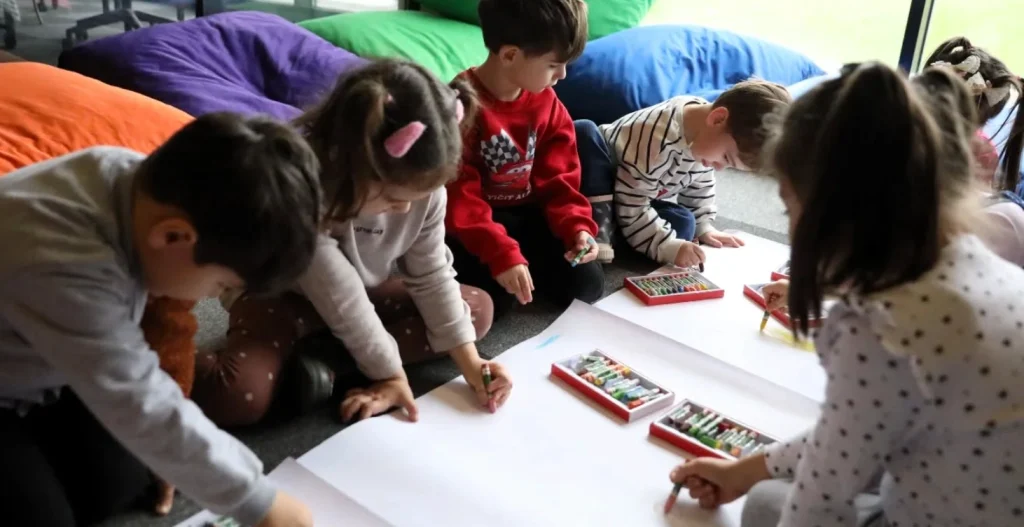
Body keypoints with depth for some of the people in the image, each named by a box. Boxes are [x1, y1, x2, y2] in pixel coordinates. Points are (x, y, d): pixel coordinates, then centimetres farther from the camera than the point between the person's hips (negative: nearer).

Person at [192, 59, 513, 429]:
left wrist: (469, 361, -14)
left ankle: (327, 359, -15)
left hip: (364, 292, 7)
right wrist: (389, 373, -21)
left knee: (479, 308, -6)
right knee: (237, 397, -37)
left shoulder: (421, 187, -20)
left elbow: (432, 276, -8)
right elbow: (341, 302, -29)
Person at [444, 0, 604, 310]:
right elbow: (458, 198, -25)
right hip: (478, 222, -5)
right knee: (490, 296, -29)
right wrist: (501, 254, -36)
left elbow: (557, 177, 2)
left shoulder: (546, 102, -1)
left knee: (587, 286, -10)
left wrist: (576, 227, -16)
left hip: (527, 214, 5)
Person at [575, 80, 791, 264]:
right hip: (600, 186, -6)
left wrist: (703, 227, 2)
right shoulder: (658, 138, -39)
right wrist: (669, 246, -38)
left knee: (684, 224, -22)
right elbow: (630, 208, -35)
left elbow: (700, 187, 7)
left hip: (646, 198, 6)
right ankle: (600, 231, -39)